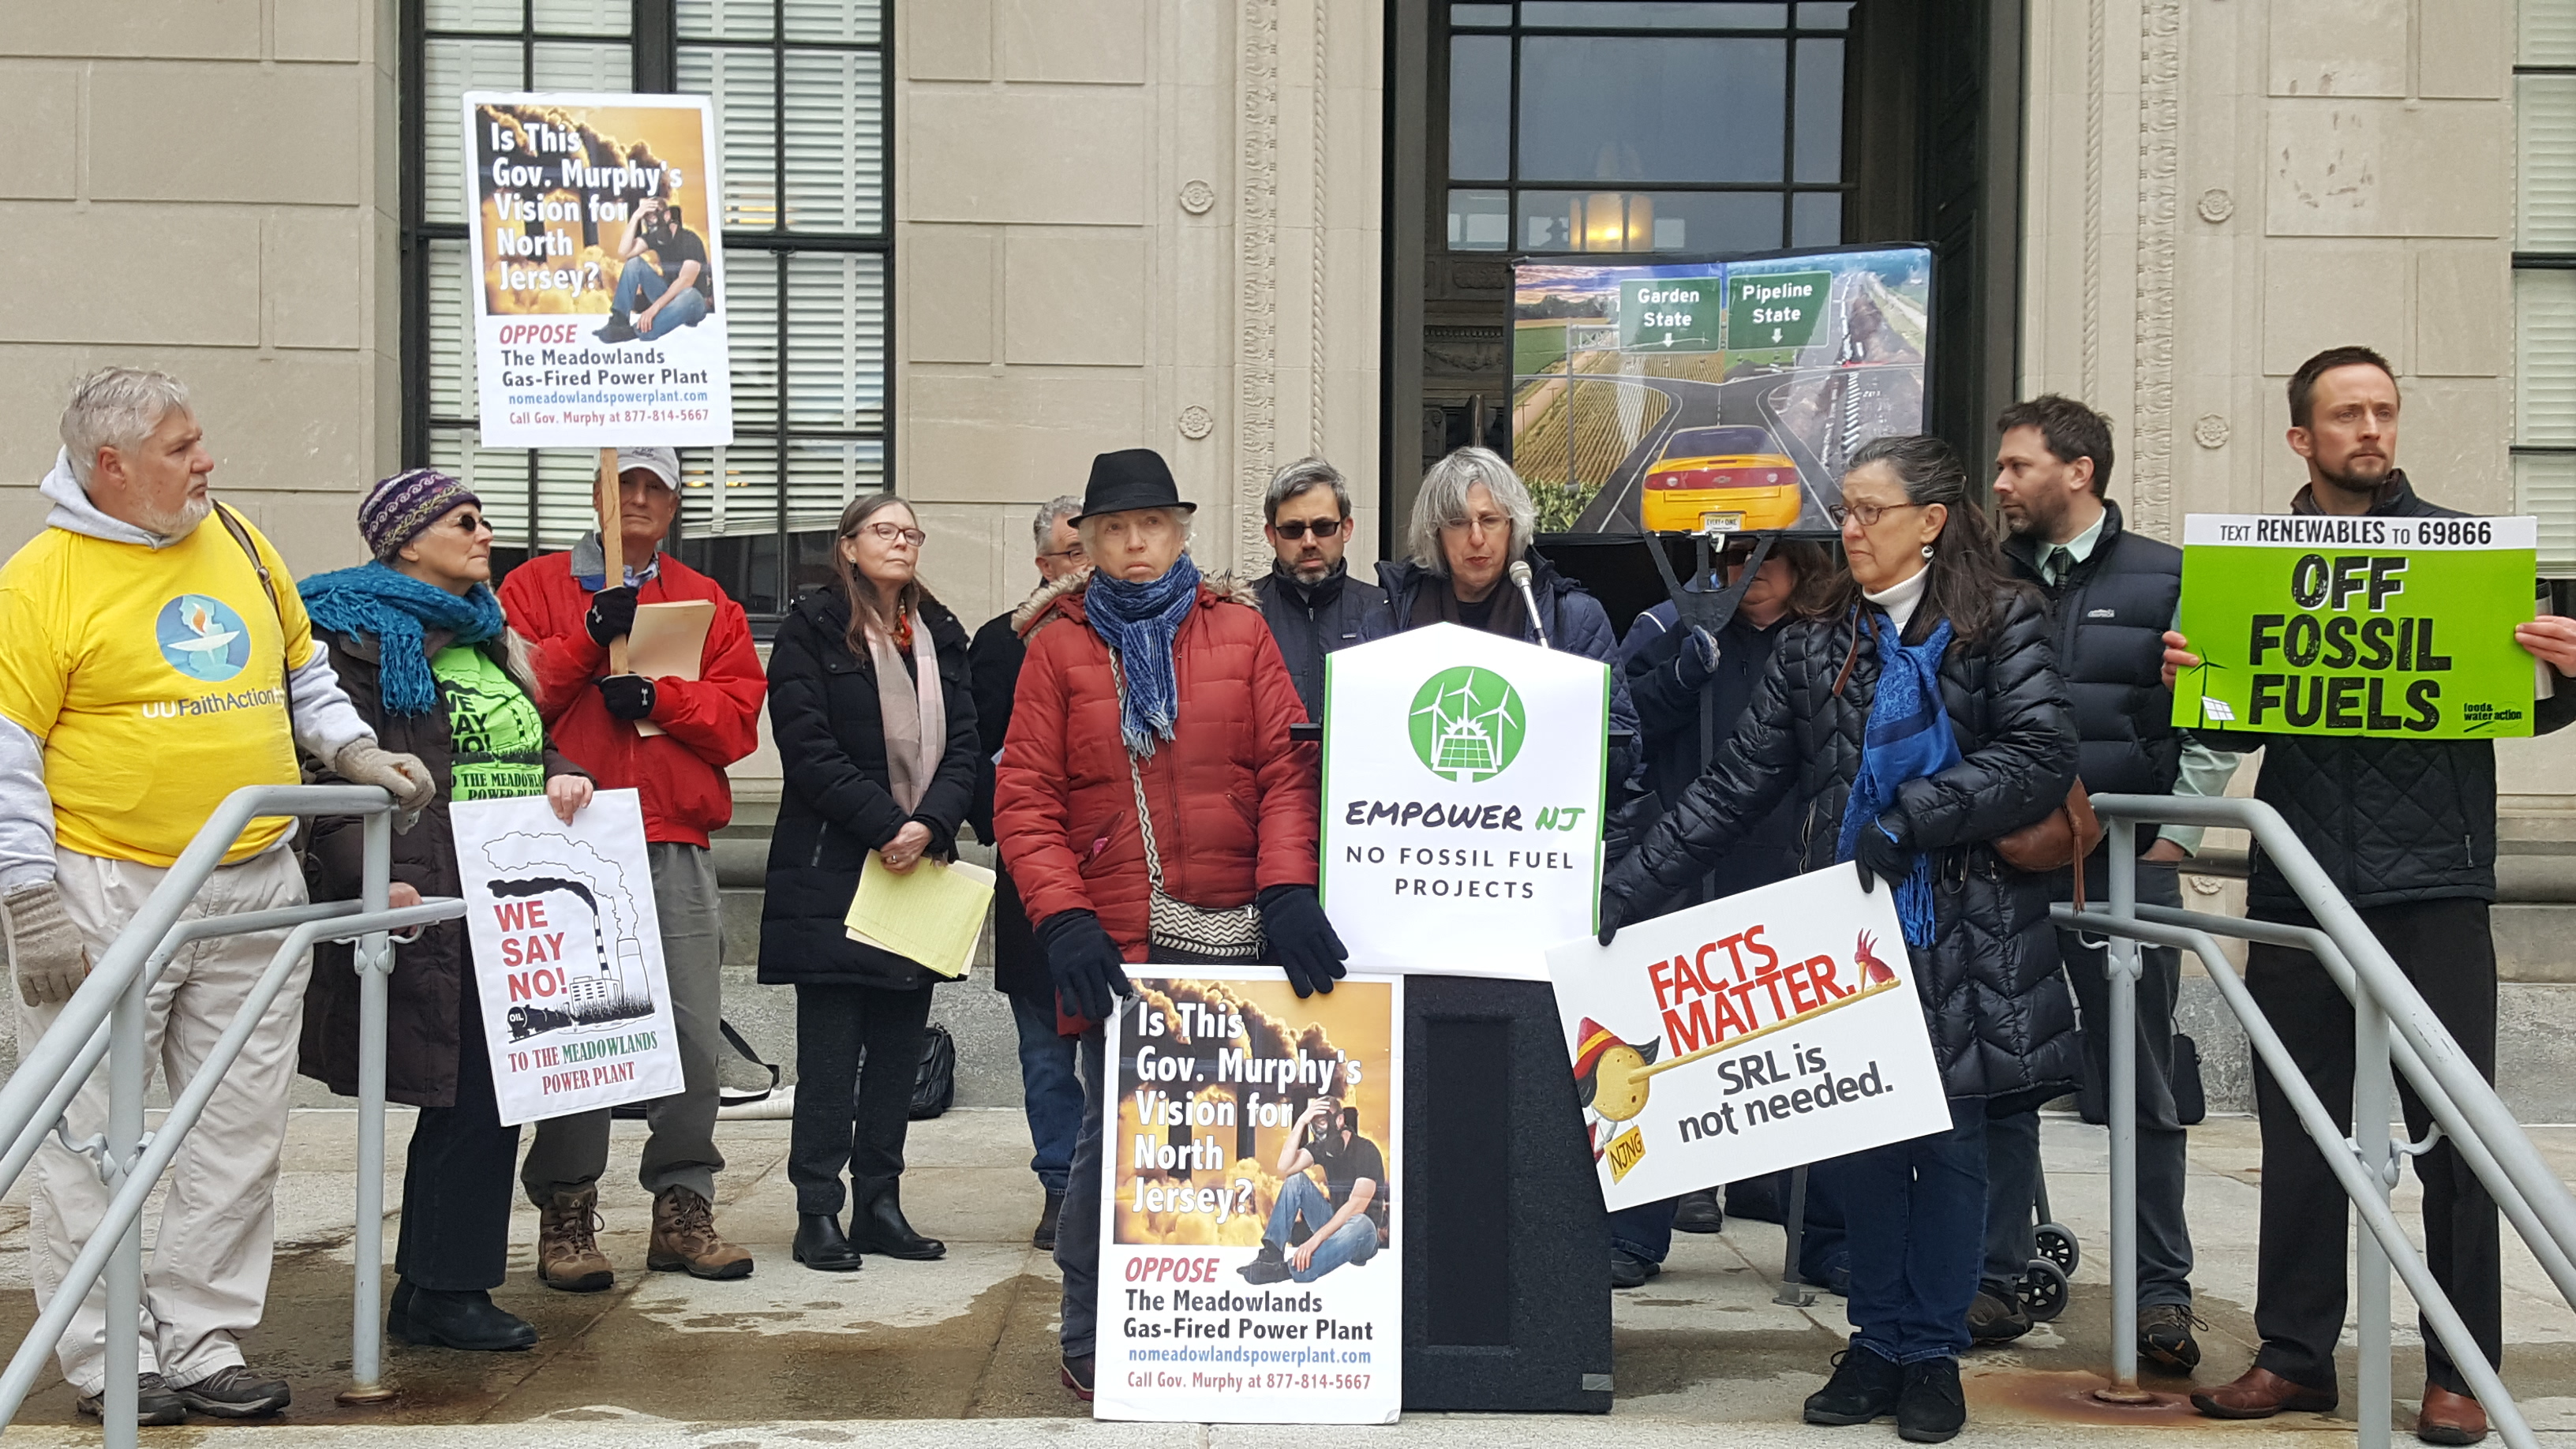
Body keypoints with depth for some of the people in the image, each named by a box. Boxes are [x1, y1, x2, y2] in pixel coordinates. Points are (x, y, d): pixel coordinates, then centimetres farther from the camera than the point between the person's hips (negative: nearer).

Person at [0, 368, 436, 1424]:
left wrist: (351, 750, 7)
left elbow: (300, 668, 23)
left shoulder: (240, 544, 10)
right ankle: (105, 1357, 15)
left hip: (256, 893, 5)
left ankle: (203, 1347, 19)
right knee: (94, 1139, 2)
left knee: (238, 1137, 9)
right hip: (105, 897, -5)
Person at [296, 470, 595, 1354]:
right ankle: (448, 1291, 5)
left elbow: (526, 745, 28)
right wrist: (381, 881, -24)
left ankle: (429, 1289, 22)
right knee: (473, 1097, -7)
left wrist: (561, 778, 6)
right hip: (431, 908, -9)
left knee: (466, 1099, 12)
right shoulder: (362, 637, -6)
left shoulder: (483, 635, 22)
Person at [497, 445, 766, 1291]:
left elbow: (739, 717, 5)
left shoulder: (709, 604, 17)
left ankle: (683, 1208, 12)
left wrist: (657, 696, -10)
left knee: (695, 1031, 2)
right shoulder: (535, 587, 10)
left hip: (676, 848, 3)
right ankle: (565, 1216, 8)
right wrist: (591, 634, -11)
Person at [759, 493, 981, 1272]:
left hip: (922, 864, 5)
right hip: (831, 870, -5)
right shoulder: (811, 629, 0)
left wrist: (930, 824, -11)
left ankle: (880, 1203, 15)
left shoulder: (940, 634, 14)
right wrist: (884, 823, -15)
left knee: (899, 1043, 7)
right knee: (830, 1047, -3)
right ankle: (819, 1213, 3)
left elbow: (963, 743, 6)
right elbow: (808, 747, -9)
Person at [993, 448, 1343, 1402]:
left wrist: (1289, 891, -9)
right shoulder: (1058, 645, 8)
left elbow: (1288, 769, 4)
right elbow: (1024, 798, 2)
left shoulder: (1240, 631, 11)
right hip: (1114, 945, -1)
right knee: (1112, 1137, 1)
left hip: (1234, 939, 1)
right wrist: (1063, 920, -10)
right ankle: (1090, 1342, 17)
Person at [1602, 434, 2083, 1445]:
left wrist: (1912, 819, -17)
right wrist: (1629, 893, 0)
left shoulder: (2001, 623, 1)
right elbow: (1737, 786, 7)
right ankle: (1879, 1344, 20)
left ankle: (1933, 1352, 18)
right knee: (1858, 1140, 6)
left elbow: (2043, 757, -11)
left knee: (1949, 1140, 5)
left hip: (1963, 937, -3)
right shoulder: (1818, 641, 11)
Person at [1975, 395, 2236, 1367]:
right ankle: (1994, 1281, 15)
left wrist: (2174, 839, -3)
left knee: (2139, 1086, 3)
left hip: (2124, 867, -3)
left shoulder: (2164, 578, 2)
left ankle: (2161, 1293, 13)